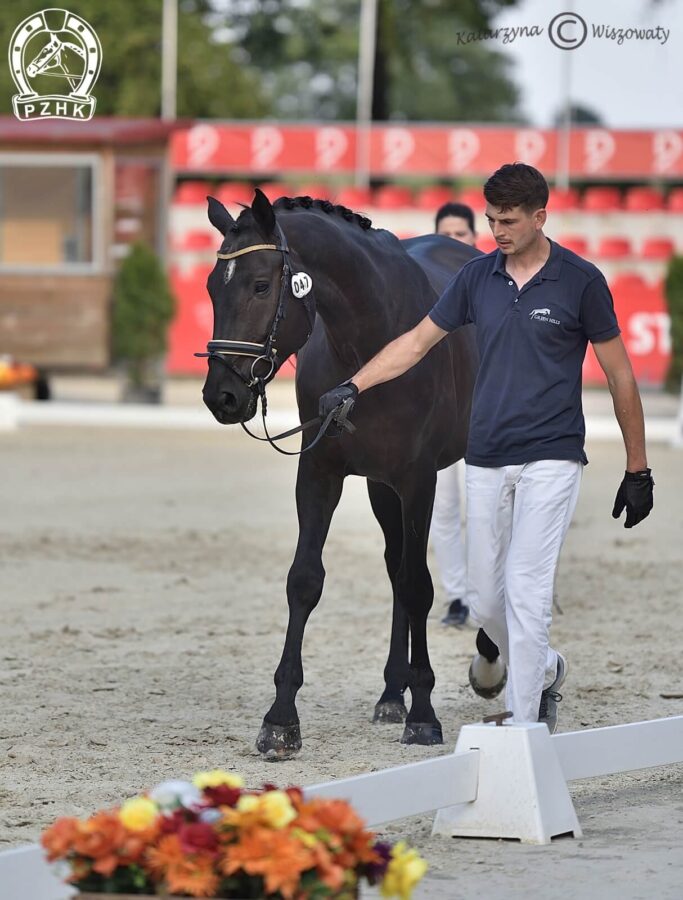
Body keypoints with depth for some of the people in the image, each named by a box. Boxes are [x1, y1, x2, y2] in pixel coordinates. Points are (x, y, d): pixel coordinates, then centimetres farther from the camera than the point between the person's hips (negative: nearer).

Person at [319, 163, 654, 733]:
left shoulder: (580, 281, -6)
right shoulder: (478, 277, 6)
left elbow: (620, 376, -1)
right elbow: (417, 342, 11)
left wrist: (638, 470, -1)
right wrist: (353, 387, -1)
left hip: (550, 461, -5)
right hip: (486, 463, 5)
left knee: (526, 589, -13)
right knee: (485, 600, 9)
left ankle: (524, 727, -9)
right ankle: (544, 669, 36)